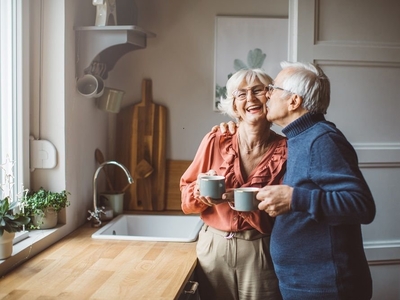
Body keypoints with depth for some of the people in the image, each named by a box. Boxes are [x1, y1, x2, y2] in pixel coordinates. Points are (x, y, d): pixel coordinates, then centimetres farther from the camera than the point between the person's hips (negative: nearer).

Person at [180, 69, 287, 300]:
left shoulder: (285, 150, -8)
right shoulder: (215, 141, -5)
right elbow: (187, 198, 3)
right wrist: (201, 190, -18)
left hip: (261, 253, -1)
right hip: (214, 248, 2)